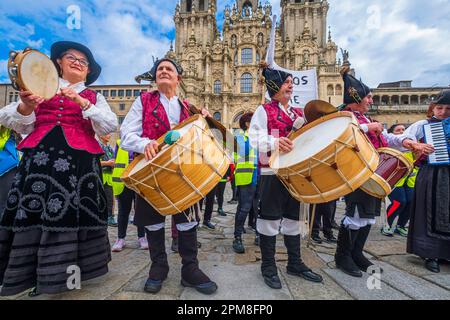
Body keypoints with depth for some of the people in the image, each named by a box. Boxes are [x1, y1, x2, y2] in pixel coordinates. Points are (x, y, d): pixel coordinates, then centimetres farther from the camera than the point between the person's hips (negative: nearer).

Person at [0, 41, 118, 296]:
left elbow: (111, 126, -1)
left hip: (78, 159, -1)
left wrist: (82, 102, -11)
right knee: (33, 212, 0)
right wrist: (26, 107, -11)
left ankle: (65, 271, 12)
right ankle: (27, 273, 16)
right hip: (40, 156, 2)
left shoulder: (94, 97, 16)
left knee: (71, 213, -3)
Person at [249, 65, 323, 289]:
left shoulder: (298, 113, 17)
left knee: (293, 218, 14)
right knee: (270, 218, 0)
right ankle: (268, 267, 16)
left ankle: (295, 263, 30)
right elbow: (255, 138, -12)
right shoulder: (264, 110, 0)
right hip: (272, 172, -6)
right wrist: (275, 142, -28)